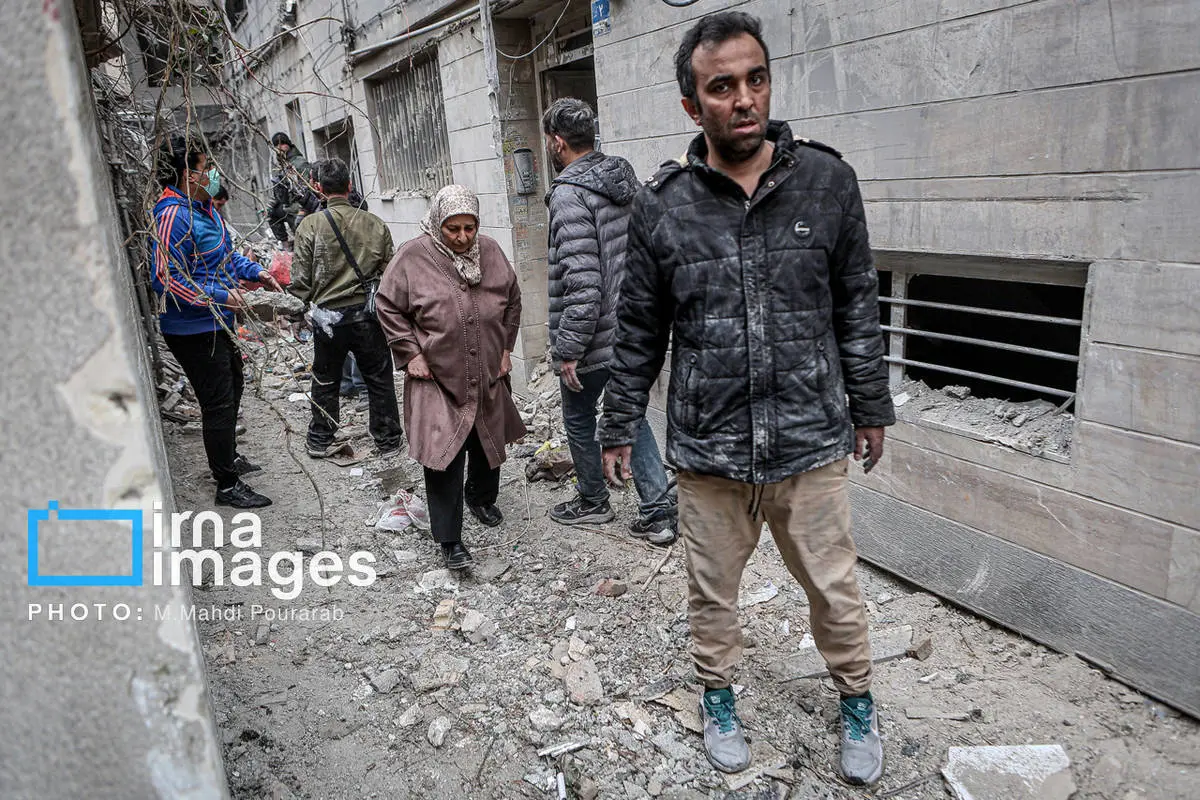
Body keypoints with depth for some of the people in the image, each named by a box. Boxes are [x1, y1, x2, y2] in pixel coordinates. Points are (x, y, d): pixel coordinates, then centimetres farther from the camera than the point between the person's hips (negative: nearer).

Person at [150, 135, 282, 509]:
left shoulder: (202, 206, 9)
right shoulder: (173, 216, -23)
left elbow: (224, 253, 23)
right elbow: (166, 279, -28)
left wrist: (255, 272, 11)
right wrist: (219, 295, -26)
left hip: (217, 321, 11)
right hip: (193, 330, -11)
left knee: (232, 386, 24)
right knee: (218, 402, -3)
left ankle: (228, 458, 43)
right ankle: (227, 485, 10)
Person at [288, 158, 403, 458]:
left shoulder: (310, 225, -10)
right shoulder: (374, 224, -6)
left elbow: (300, 281, -8)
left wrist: (312, 299, 12)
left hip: (328, 317, 0)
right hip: (367, 315, 0)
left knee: (325, 381, 18)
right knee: (380, 380, 13)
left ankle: (319, 441, 31)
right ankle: (388, 441, 21)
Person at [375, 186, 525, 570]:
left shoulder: (490, 251, 1)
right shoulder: (413, 257, -12)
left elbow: (513, 300, 13)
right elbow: (389, 307, -4)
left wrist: (505, 347, 10)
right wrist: (410, 353, -9)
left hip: (488, 376, 5)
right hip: (437, 379, -4)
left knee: (488, 443, 20)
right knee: (443, 456, -8)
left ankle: (482, 498, 47)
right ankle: (449, 538, 3)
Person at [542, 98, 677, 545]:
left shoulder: (569, 194, -20)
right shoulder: (624, 180, 6)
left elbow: (582, 282, -26)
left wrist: (568, 349, -20)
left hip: (594, 337, -8)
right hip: (631, 329, 8)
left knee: (578, 419, 14)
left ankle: (592, 501, 33)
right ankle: (659, 513, 15)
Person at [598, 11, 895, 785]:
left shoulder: (827, 180, -4)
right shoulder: (661, 206, -5)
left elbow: (857, 307, 5)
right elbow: (640, 331, 3)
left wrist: (872, 406, 9)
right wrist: (620, 426, 8)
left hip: (812, 443, 1)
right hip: (708, 451, 0)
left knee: (836, 589, 15)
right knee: (712, 592, 17)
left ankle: (858, 704, 42)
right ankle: (718, 696, 44)